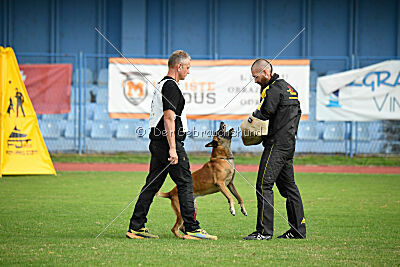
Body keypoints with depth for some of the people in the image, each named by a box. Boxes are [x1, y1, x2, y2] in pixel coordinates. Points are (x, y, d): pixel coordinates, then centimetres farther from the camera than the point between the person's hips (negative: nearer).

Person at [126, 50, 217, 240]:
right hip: (168, 141, -10)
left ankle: (136, 227, 8)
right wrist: (173, 148, -24)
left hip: (157, 142, 10)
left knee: (152, 184, 9)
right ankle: (191, 229, -4)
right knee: (185, 184, -5)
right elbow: (169, 118, -21)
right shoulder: (171, 87, -13)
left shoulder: (161, 85, 19)